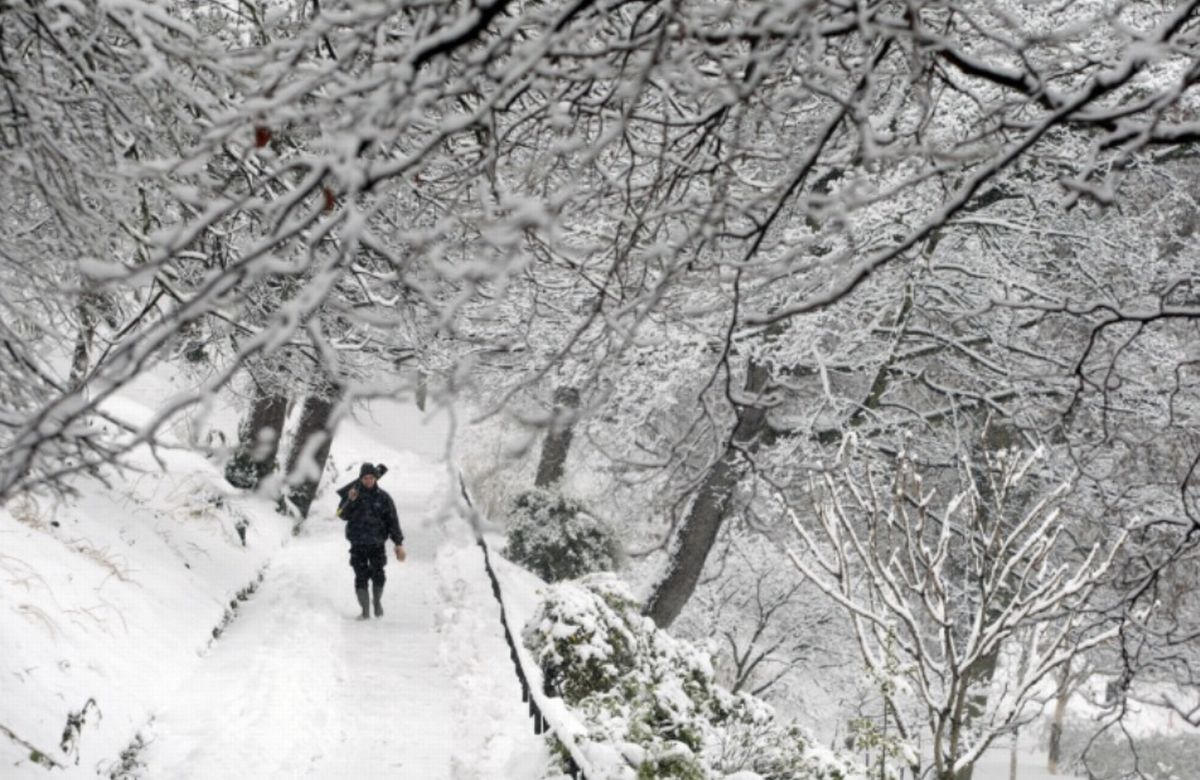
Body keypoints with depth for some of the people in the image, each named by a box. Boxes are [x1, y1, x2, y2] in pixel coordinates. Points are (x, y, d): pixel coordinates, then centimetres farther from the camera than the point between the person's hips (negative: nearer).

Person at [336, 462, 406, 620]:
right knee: (361, 577, -1)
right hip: (358, 544, 0)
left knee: (378, 575, -5)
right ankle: (365, 610, 8)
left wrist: (399, 543, -1)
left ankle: (377, 601, 22)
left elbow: (393, 521, 3)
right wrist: (350, 501, -24)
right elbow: (342, 515, -7)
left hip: (377, 544, 0)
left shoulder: (383, 497, 0)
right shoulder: (352, 493, 1)